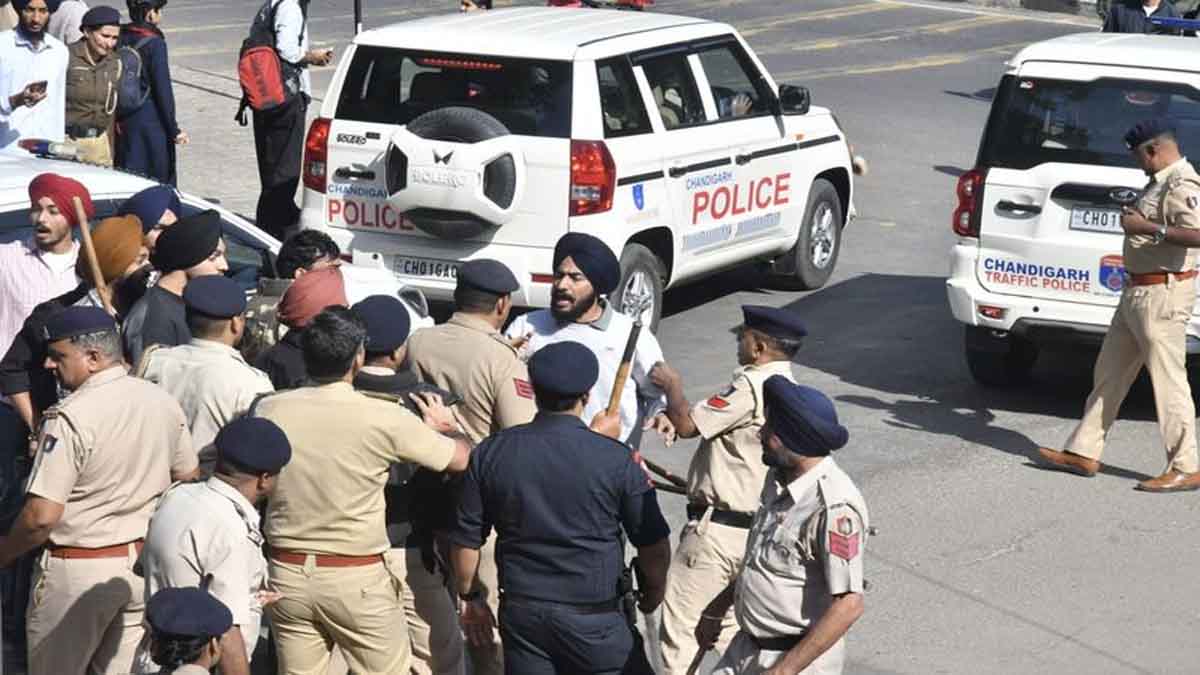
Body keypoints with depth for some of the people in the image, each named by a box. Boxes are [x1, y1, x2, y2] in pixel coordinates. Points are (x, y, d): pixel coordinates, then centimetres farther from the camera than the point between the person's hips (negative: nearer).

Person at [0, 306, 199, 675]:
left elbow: (42, 516, -23)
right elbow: (188, 479, 13)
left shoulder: (70, 418, -20)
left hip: (79, 572, -6)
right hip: (146, 564, 7)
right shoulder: (163, 401, 1)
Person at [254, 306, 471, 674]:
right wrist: (444, 426, 17)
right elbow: (461, 458, -5)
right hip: (358, 579, -4)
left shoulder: (267, 410, -6)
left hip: (287, 573, 4)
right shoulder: (383, 418, -16)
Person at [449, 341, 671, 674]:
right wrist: (654, 590, 14)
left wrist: (469, 597, 19)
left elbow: (465, 540, 4)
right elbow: (654, 544, -6)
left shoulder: (490, 453, -4)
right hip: (594, 617, -3)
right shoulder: (616, 459, -13)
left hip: (521, 611, 4)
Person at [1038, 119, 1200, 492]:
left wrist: (1146, 227, -27)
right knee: (1109, 373, 14)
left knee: (1168, 380, -7)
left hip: (1162, 293, -11)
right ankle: (1083, 453, 20)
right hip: (1137, 292, 11)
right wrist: (1135, 216, 17)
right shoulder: (1160, 181, 16)